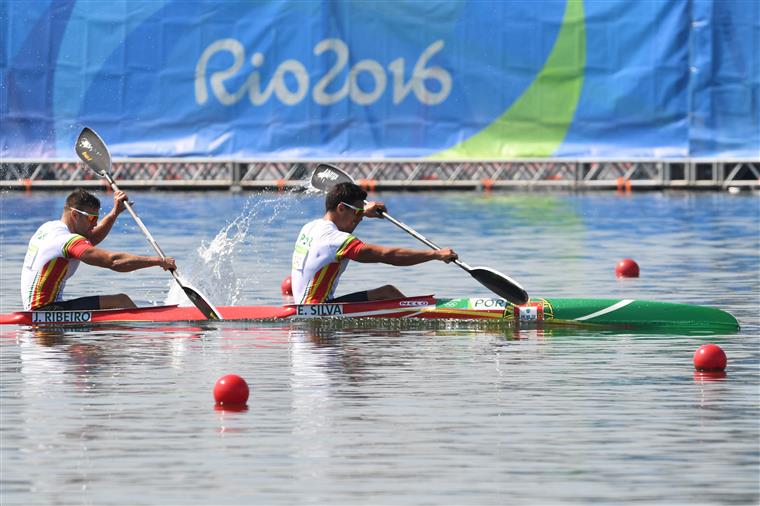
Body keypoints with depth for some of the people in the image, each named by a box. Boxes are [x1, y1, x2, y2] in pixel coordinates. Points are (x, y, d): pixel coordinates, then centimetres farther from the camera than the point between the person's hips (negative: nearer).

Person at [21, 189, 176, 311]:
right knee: (121, 301, -17)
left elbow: (91, 239, 27)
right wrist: (158, 261, -23)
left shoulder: (47, 227, 13)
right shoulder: (68, 241, -18)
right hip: (46, 311, -11)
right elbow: (114, 261, -26)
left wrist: (115, 212, 18)